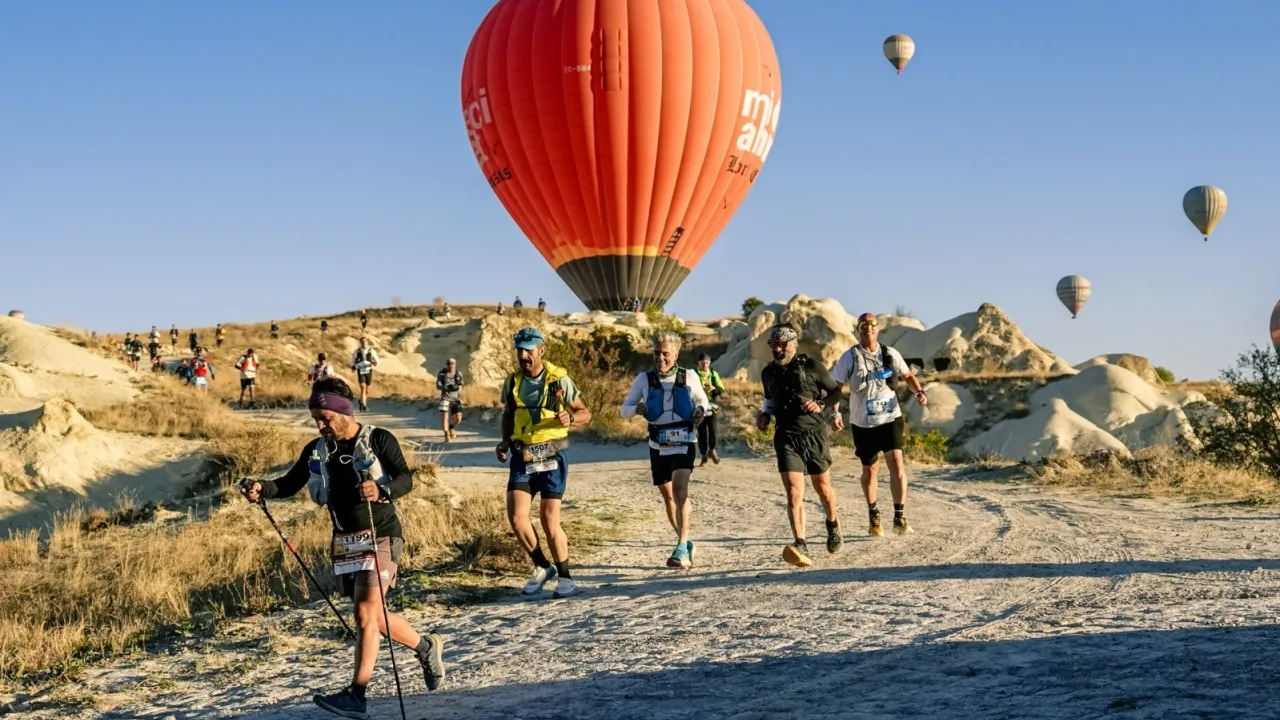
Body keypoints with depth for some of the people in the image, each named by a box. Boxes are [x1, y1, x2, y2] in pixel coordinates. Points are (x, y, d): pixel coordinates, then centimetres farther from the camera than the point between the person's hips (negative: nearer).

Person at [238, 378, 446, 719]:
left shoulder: (378, 440, -9)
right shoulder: (317, 450, 6)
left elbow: (406, 478, -16)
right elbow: (290, 484, 7)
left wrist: (382, 491, -37)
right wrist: (262, 488, -14)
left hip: (381, 535, -6)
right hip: (344, 541, 6)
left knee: (366, 612, -17)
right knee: (375, 617, 12)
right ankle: (426, 646, 36)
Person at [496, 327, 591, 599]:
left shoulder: (559, 379, -6)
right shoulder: (511, 382, 5)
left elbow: (585, 413, 1)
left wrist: (570, 419, -21)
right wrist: (504, 443, 6)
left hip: (552, 456, -3)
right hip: (522, 458, 3)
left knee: (549, 520, -4)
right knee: (516, 516, -9)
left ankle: (564, 578, 13)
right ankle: (542, 567, 12)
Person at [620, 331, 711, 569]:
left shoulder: (689, 377, -1)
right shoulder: (644, 379, 0)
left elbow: (703, 401, 14)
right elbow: (624, 408, 3)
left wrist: (701, 410, -9)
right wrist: (637, 409, -20)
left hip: (683, 441, -3)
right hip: (658, 444, 3)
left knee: (680, 489, -20)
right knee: (668, 496, 12)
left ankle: (681, 548, -22)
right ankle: (684, 542, 30)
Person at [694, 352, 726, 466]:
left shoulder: (714, 374, 8)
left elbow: (722, 390, 5)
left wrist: (714, 388, -16)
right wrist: (701, 391, -21)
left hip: (712, 406, 2)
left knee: (712, 429, -8)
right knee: (701, 432, 1)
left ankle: (712, 450, 16)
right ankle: (704, 455, 12)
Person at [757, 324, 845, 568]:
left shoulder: (811, 367, -5)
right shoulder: (768, 373, 6)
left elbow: (836, 390, 5)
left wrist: (822, 405, -12)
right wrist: (764, 414, 6)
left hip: (814, 434, -1)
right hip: (786, 437, 2)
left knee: (822, 487, 14)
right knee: (793, 492, -14)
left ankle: (833, 524, 45)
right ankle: (801, 546, -23)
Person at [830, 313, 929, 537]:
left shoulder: (890, 354, 3)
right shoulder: (850, 357, -5)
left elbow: (907, 376, 17)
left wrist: (918, 392, -2)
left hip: (890, 418, 1)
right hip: (863, 423, -1)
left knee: (896, 462, -15)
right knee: (870, 469, 10)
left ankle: (900, 517, -8)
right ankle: (873, 515, 32)